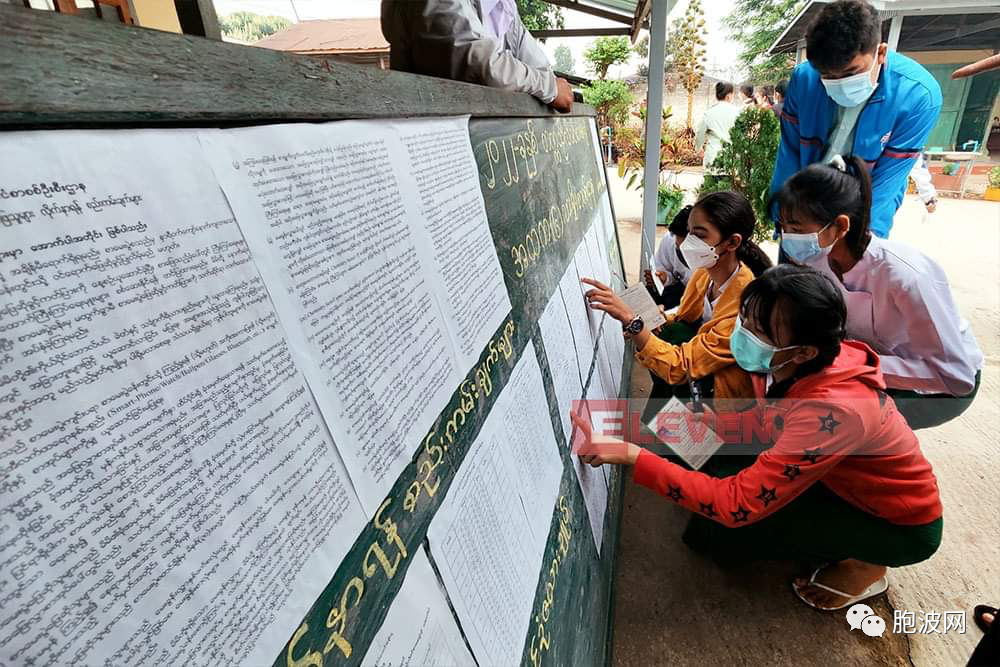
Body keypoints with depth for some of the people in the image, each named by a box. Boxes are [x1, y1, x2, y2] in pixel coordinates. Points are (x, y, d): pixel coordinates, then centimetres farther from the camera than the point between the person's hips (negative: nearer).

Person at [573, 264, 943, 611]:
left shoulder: (833, 410, -40)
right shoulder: (781, 366, -17)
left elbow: (737, 505, -41)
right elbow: (769, 422, 4)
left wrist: (633, 455, -42)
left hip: (900, 524, -7)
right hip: (841, 478, 7)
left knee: (726, 521, -23)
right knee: (720, 472, -4)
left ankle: (862, 564, 2)